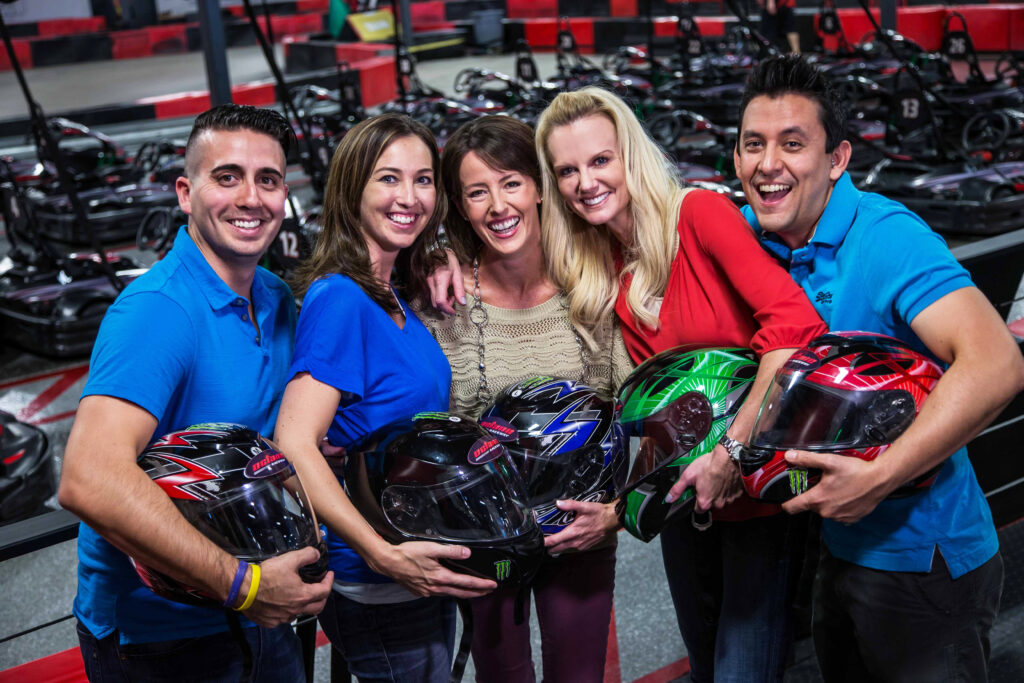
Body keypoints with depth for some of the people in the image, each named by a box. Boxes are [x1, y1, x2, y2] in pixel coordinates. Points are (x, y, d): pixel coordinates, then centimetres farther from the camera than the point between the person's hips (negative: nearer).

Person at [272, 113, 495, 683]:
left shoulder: (397, 294, 5)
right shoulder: (340, 298, -20)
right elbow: (295, 444, -27)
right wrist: (385, 555, -31)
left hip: (422, 568, 8)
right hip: (376, 589, -8)